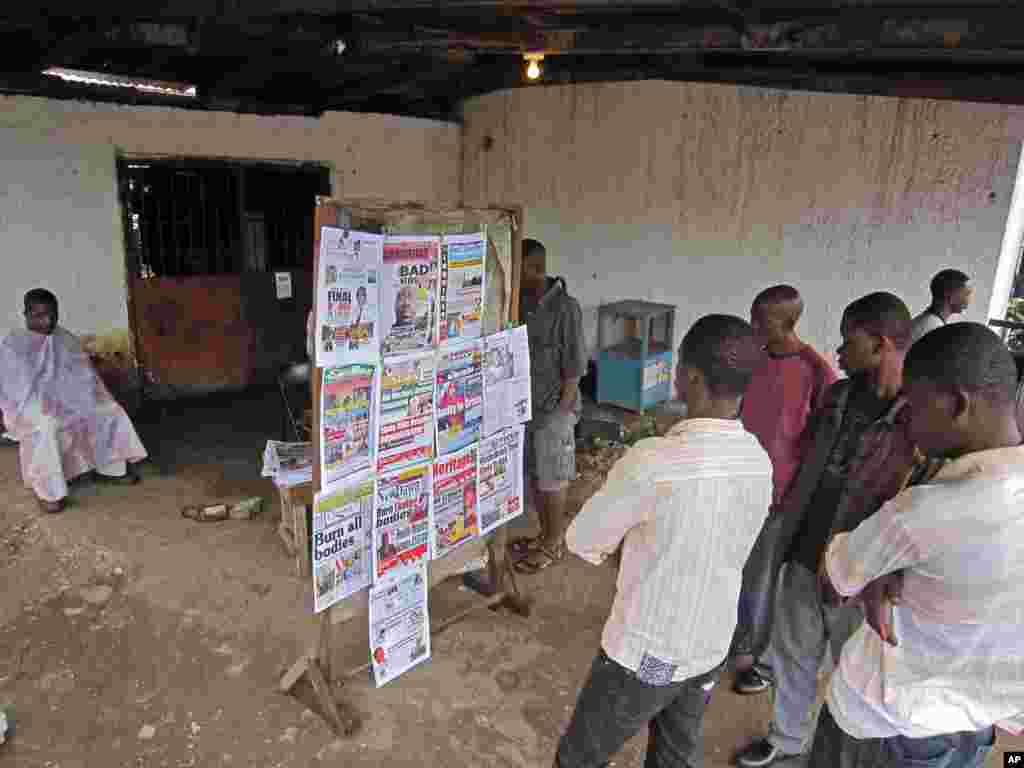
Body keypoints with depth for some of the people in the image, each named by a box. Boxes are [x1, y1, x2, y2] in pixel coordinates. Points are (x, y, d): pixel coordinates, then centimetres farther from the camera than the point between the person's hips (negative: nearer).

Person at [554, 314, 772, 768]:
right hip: (712, 648, 6)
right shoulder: (759, 460, -9)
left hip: (645, 654, -6)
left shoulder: (654, 462, -31)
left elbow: (581, 541, -16)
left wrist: (617, 543, 3)